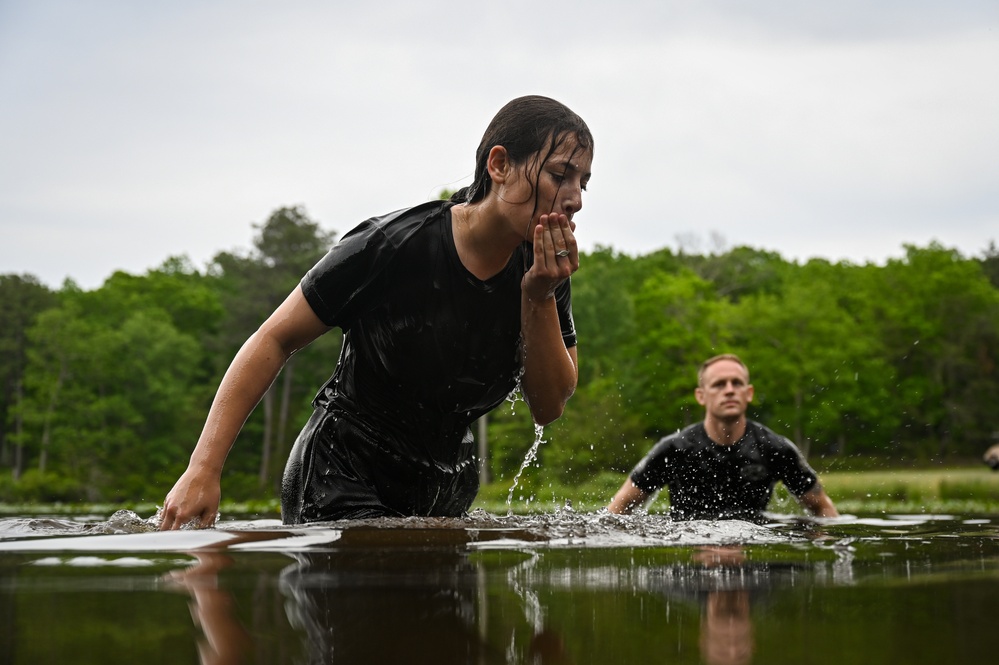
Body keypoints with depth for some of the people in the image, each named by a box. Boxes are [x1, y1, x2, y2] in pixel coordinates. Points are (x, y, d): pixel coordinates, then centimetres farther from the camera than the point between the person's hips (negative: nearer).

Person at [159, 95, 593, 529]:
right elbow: (275, 340, -14)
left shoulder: (547, 268, -6)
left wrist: (539, 297, -20)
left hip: (443, 500, 6)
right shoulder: (391, 248, -20)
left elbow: (549, 407, -4)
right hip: (338, 487, -6)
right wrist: (204, 469, -20)